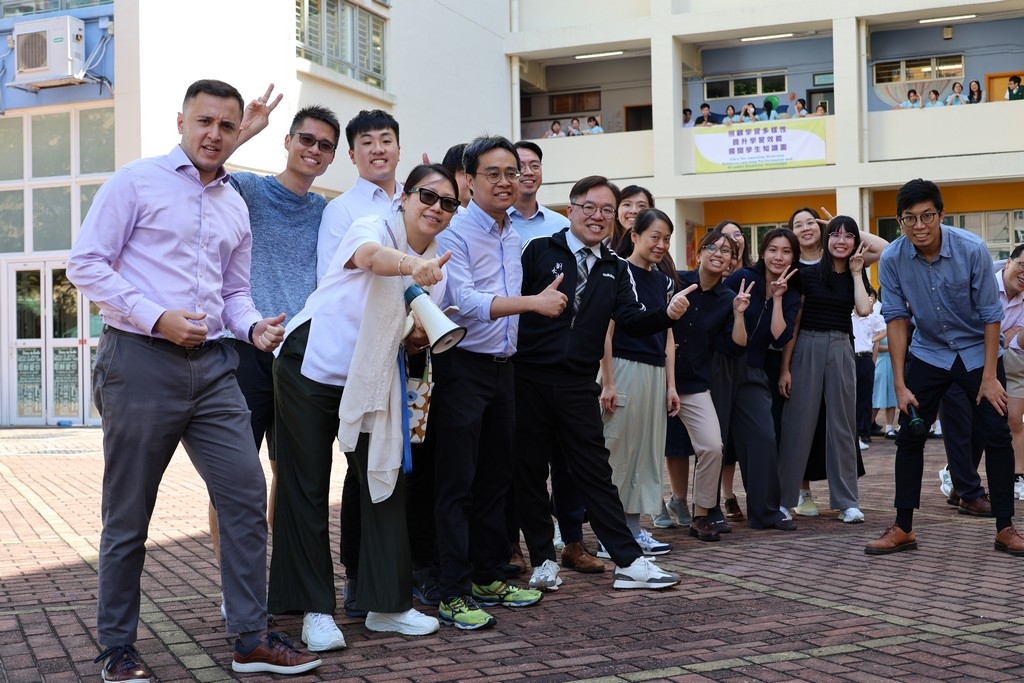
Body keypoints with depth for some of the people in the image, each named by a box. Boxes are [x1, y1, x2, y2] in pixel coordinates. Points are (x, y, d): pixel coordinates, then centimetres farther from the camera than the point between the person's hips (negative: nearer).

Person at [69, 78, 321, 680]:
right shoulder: (137, 181, -1)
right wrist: (157, 318, -15)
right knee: (129, 516, 4)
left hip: (211, 365, 6)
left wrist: (253, 326, 0)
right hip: (140, 361, -5)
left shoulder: (236, 206, 16)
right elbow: (86, 263, -6)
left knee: (247, 495, 0)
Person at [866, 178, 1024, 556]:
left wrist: (989, 377, -17)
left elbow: (990, 314, -16)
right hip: (927, 353, 2)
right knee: (909, 436, -2)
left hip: (978, 351, -1)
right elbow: (896, 319, -12)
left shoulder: (972, 249, -23)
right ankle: (903, 528, 7)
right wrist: (900, 384, -15)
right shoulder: (892, 259, -18)